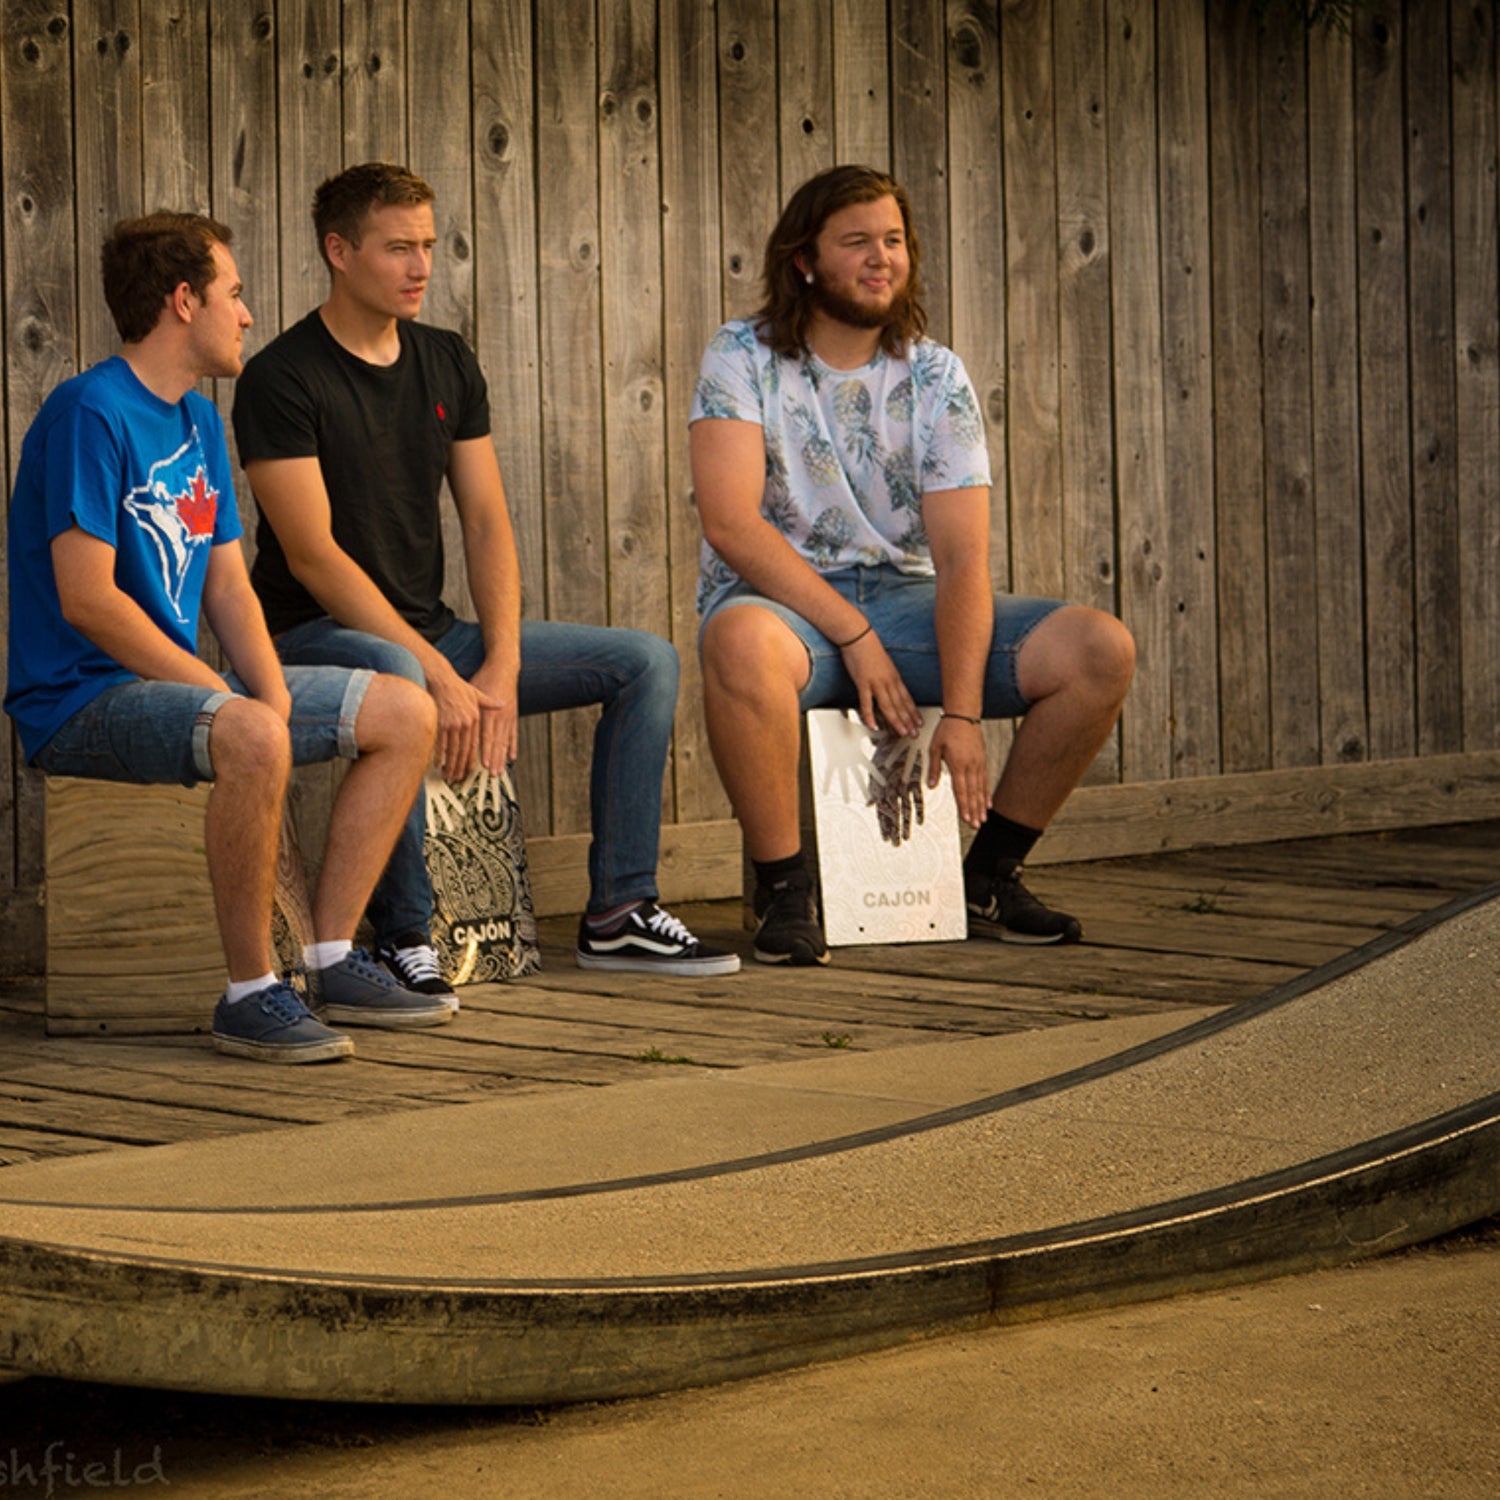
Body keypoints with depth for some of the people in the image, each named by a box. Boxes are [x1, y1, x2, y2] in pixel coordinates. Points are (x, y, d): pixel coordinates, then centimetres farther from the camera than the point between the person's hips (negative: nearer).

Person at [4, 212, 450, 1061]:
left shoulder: (200, 424, 15)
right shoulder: (90, 415, -15)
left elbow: (227, 586, 12)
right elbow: (87, 599, -21)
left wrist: (273, 694, -6)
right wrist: (230, 699, -18)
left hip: (181, 682, 10)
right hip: (81, 698, -10)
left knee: (406, 716, 4)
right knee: (252, 739, -38)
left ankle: (334, 959, 3)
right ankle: (251, 993, -26)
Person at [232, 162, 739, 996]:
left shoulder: (448, 365, 10)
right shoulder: (282, 380, -12)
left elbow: (488, 525, 5)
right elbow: (313, 557, -19)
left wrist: (501, 668, -11)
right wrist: (440, 676, -26)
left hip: (429, 632, 7)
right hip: (314, 637, -7)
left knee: (648, 661, -1)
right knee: (395, 676, -42)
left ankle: (620, 911, 1)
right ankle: (404, 935, -29)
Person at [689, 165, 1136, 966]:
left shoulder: (936, 377, 2)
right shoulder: (742, 358, -5)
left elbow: (962, 556, -7)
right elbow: (731, 522, -16)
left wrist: (961, 715, -18)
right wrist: (852, 635, -21)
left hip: (904, 598, 4)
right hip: (781, 601, -4)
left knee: (1102, 651, -15)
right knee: (742, 643, -42)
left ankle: (991, 876, 3)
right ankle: (784, 892, -23)